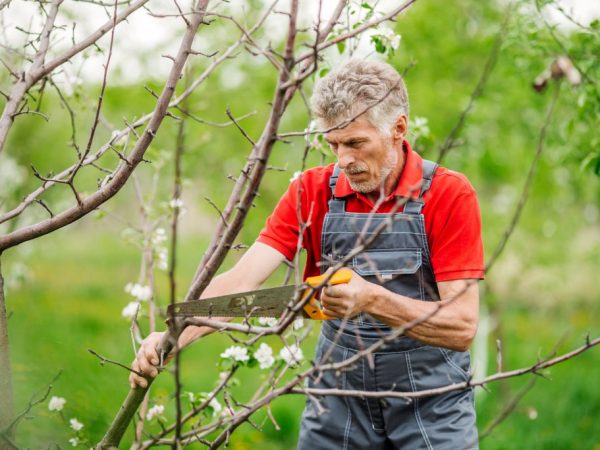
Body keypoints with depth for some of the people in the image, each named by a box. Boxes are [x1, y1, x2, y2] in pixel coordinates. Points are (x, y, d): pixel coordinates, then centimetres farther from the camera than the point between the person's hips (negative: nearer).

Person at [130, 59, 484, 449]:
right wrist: (171, 338, -31)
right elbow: (242, 281, -14)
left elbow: (463, 326, -19)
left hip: (432, 406, -3)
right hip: (339, 399, 3)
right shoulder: (313, 192, -5)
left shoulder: (449, 195, -15)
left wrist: (374, 300, -34)